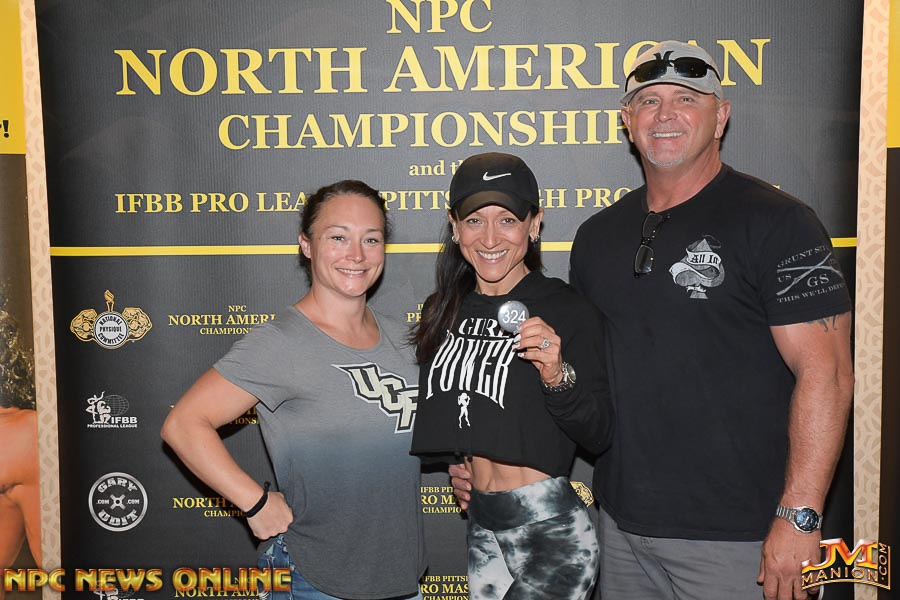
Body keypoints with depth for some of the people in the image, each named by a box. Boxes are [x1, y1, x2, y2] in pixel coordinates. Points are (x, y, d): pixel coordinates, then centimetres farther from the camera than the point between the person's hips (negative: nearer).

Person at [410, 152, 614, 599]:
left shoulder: (565, 310, -12)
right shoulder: (444, 310, 5)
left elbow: (598, 435, -14)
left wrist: (557, 375, -29)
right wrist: (457, 464, 6)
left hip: (550, 529, -6)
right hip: (482, 522, 6)